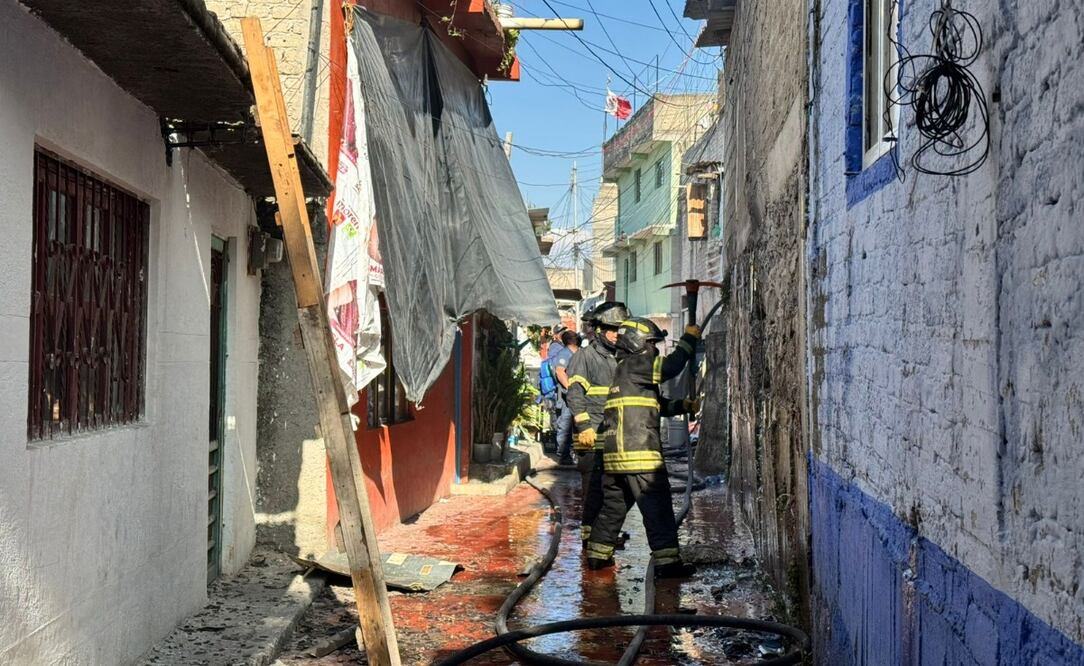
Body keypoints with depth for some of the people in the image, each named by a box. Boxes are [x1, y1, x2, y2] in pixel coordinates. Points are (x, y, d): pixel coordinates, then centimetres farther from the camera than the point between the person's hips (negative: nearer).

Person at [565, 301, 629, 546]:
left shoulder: (620, 360, 20)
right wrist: (584, 426, -22)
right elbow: (574, 394, -13)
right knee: (594, 488, -7)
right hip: (592, 437, -7)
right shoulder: (585, 356, -3)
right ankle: (589, 534, 0)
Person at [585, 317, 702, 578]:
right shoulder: (634, 365, -6)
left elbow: (657, 405, 26)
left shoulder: (625, 370, 25)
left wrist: (683, 406, 13)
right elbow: (669, 367, -17)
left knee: (614, 503, 17)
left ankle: (597, 554, 23)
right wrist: (689, 339, -3)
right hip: (637, 452, -10)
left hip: (615, 453, 10)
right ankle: (667, 561, -10)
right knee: (657, 505, -8)